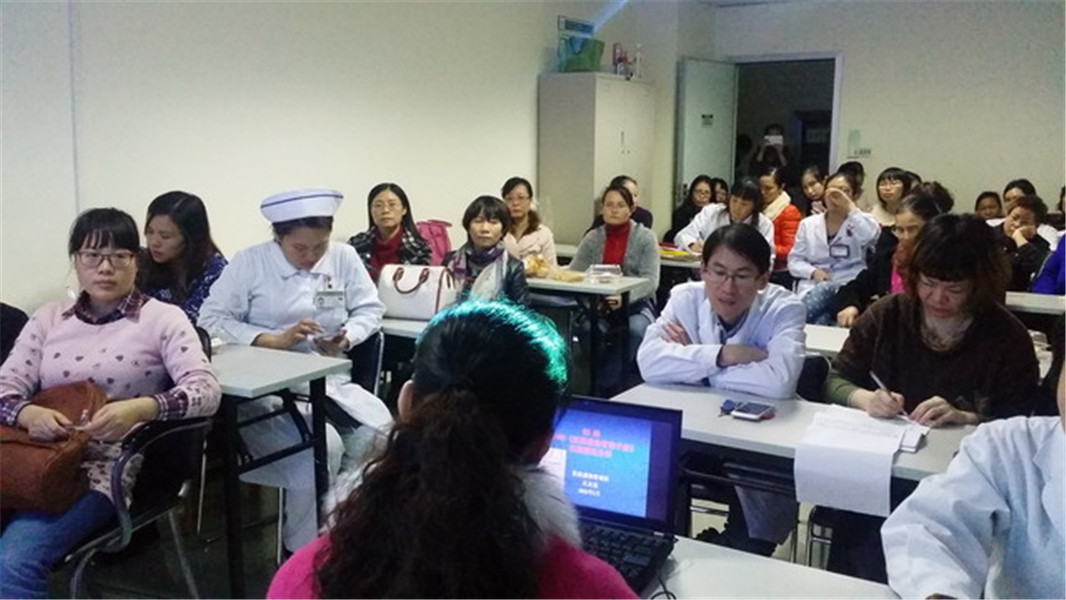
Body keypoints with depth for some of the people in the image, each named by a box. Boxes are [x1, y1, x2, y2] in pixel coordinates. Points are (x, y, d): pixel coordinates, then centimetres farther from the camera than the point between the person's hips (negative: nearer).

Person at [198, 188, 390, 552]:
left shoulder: (343, 257, 6)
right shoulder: (250, 262, -3)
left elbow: (370, 310, 9)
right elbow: (211, 320, -7)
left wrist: (347, 337, -13)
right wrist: (276, 340, -17)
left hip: (330, 382, 4)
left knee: (381, 432, -20)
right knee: (324, 446, -29)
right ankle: (304, 551, -7)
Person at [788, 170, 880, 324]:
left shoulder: (862, 221, 9)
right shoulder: (808, 224, 15)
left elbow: (871, 237, -17)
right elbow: (794, 261, 13)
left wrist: (850, 207, -15)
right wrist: (813, 272, -7)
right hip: (812, 287, 1)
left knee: (825, 290, -36)